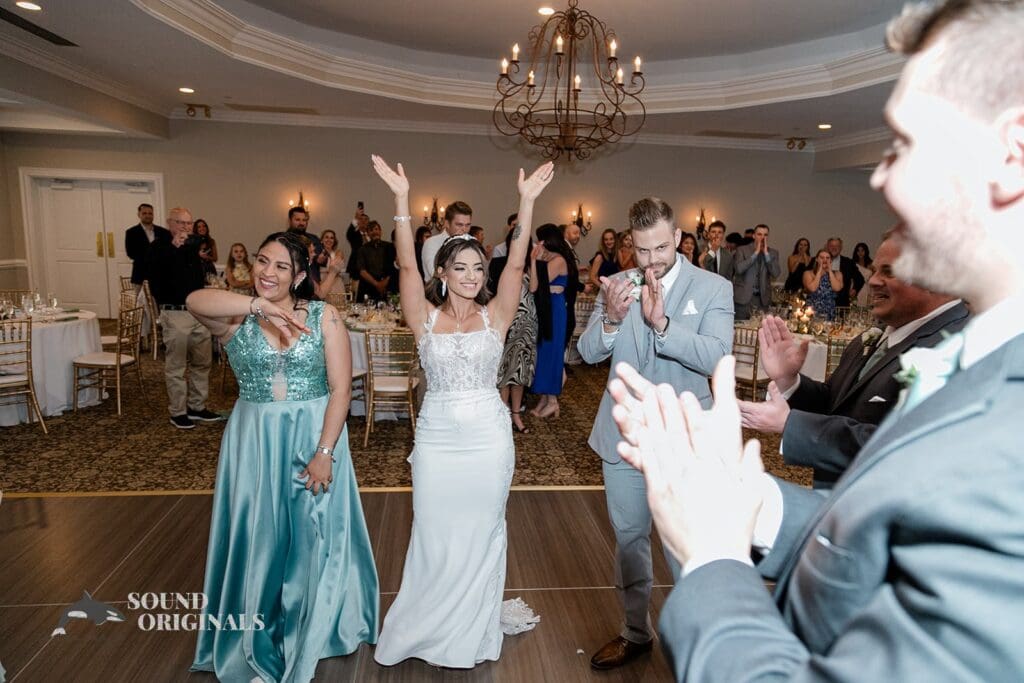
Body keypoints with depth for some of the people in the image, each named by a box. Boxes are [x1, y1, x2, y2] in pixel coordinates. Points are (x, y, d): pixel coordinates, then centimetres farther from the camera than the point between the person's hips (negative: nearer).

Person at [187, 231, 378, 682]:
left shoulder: (324, 316, -6)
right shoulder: (236, 318, -3)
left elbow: (341, 389, -10)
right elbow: (195, 301, -26)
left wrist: (324, 452, -16)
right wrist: (260, 306, -38)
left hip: (315, 437, -1)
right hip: (254, 441, 1)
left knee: (314, 537, 10)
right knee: (259, 539, 12)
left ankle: (310, 634, 36)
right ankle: (261, 644, 34)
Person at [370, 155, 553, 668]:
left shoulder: (495, 316, -1)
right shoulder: (425, 318, -2)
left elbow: (516, 264, -11)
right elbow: (406, 266, -13)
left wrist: (527, 201, -19)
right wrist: (401, 199, -22)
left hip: (488, 437, 1)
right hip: (436, 438, 0)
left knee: (481, 533, 13)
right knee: (435, 536, 11)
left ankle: (473, 630, 34)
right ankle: (430, 628, 33)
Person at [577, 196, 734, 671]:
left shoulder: (713, 288, -6)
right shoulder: (617, 285, 2)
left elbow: (716, 357, -19)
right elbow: (589, 352, -3)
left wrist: (662, 323, -32)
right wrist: (610, 318, -24)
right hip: (623, 437, 4)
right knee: (628, 538, 18)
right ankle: (636, 632, 39)